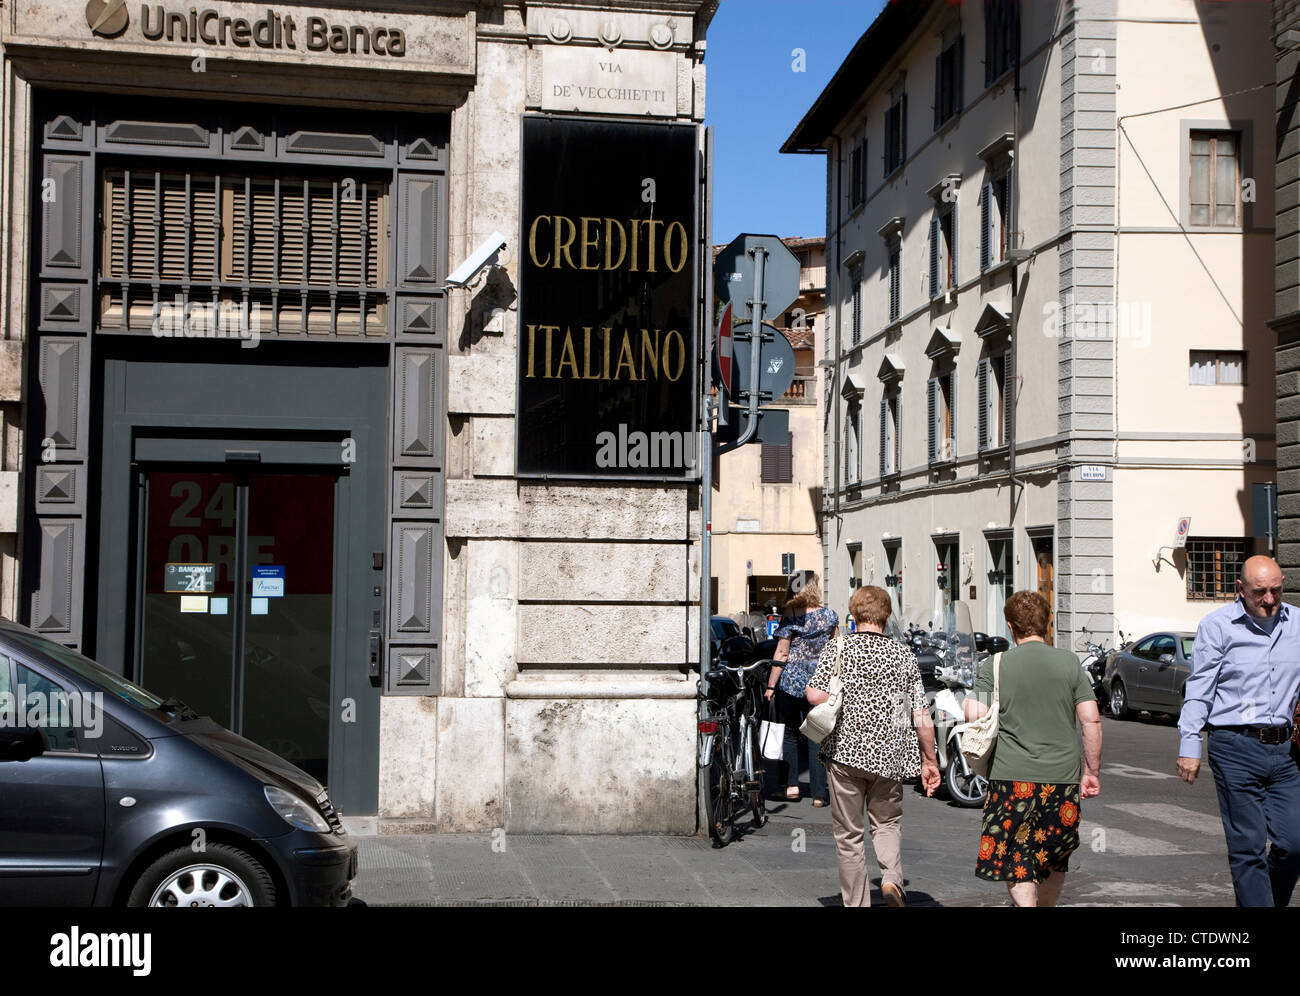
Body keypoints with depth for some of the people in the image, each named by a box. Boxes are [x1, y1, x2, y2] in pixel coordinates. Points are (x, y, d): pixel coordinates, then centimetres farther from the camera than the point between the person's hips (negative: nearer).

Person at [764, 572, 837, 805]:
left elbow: (781, 654, -9)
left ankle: (791, 783, 6)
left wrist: (771, 685, -4)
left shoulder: (789, 617, -8)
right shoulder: (830, 615, 0)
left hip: (790, 680, -2)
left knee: (789, 733, 12)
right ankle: (818, 792, 2)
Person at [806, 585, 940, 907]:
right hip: (889, 755, 2)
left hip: (845, 750, -1)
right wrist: (930, 762, 10)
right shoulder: (904, 655, 2)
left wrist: (842, 709, 6)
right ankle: (891, 877, -3)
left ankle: (857, 903, 11)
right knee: (888, 822, 20)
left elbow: (815, 695, -15)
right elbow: (921, 717, 0)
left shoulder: (837, 648, -3)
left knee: (849, 835, 9)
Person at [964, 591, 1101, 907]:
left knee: (1014, 863, 2)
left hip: (1013, 776, -2)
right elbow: (1091, 719, -1)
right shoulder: (1069, 662, 2)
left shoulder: (995, 666, -3)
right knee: (1054, 858, 20)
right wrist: (1092, 771, 7)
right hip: (1062, 775, 2)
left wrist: (967, 700, 13)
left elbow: (974, 714, -10)